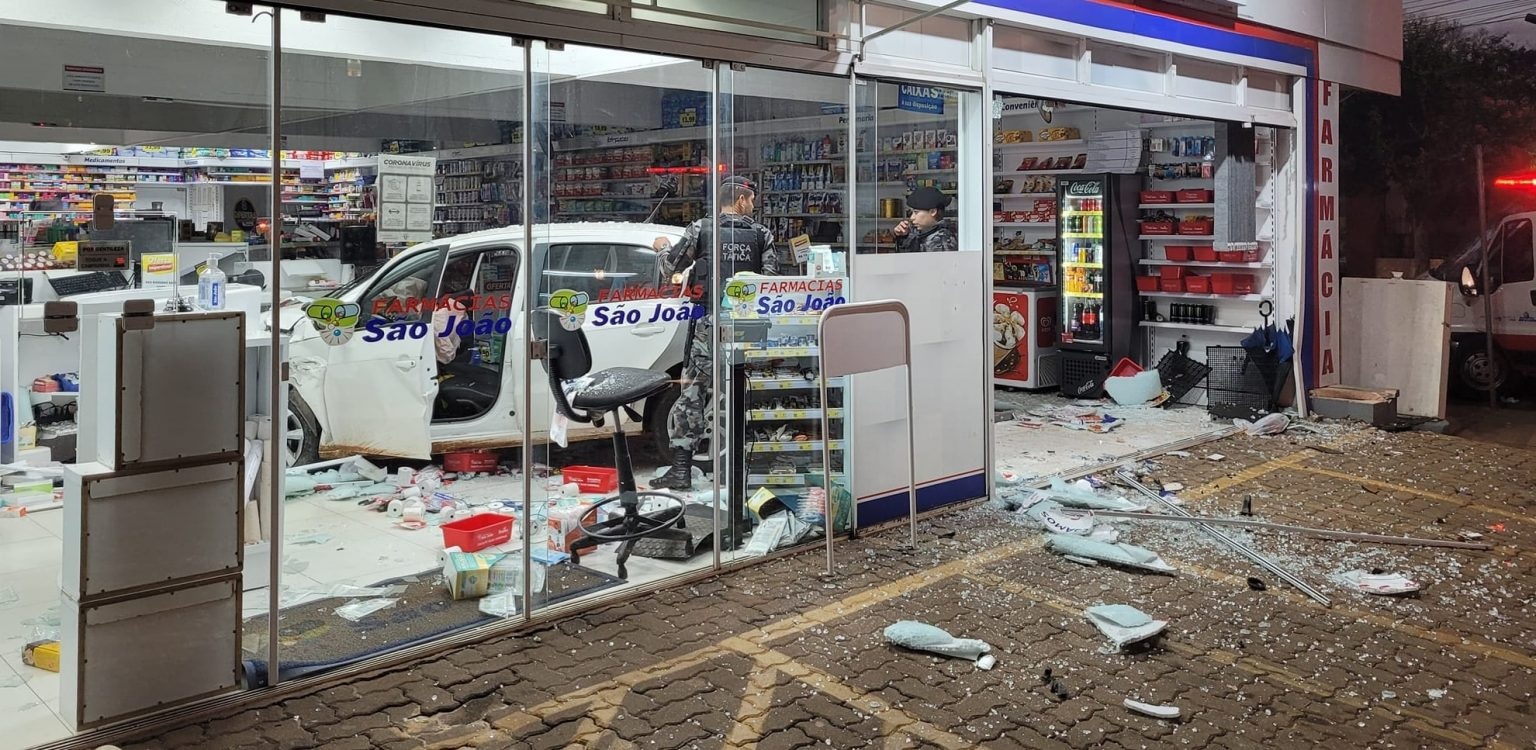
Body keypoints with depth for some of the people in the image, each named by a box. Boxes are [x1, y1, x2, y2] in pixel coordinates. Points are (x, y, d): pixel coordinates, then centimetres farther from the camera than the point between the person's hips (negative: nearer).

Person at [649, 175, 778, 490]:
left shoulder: (700, 229, 2)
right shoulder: (762, 234, 6)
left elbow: (671, 266, 8)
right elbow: (771, 279, 1)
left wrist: (662, 248, 28)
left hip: (708, 325, -2)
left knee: (693, 391, 1)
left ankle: (681, 468, -2)